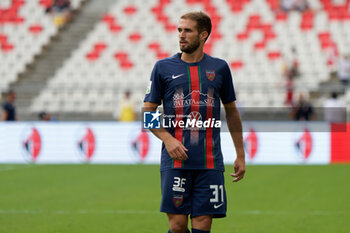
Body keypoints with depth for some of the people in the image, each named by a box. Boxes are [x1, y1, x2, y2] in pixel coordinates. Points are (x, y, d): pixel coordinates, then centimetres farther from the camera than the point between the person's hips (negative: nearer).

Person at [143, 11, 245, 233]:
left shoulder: (219, 68, 9)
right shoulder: (163, 67, 5)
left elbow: (231, 111, 18)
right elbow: (148, 112, 7)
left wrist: (240, 155, 16)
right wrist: (167, 138, -11)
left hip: (210, 162, 1)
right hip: (175, 159, -1)